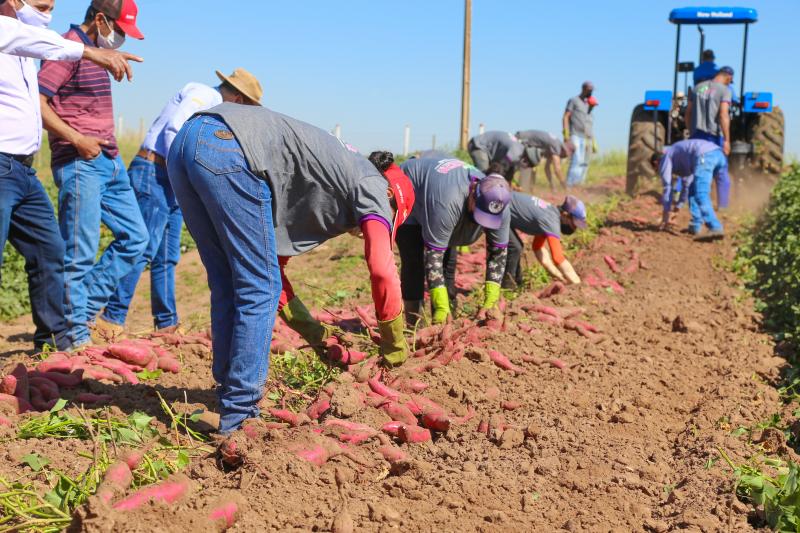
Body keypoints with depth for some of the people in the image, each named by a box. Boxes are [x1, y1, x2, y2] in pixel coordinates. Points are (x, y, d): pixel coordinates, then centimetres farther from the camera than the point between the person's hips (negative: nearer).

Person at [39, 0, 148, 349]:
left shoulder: (97, 52, 18)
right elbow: (37, 102, -19)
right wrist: (77, 140, -20)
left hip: (110, 161, 9)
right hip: (80, 163, -9)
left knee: (134, 236, 11)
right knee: (80, 253, -4)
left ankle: (85, 309, 18)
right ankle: (76, 335, 6)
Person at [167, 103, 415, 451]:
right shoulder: (374, 185, 12)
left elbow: (270, 261, 34)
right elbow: (382, 272, -1)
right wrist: (394, 344, 12)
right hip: (229, 148, -9)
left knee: (228, 285, 17)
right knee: (260, 288, -1)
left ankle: (230, 390, 23)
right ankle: (238, 418, 2)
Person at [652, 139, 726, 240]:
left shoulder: (665, 158, 18)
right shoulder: (679, 154, 42)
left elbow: (667, 187, 13)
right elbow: (687, 182, 51)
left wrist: (666, 214, 18)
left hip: (705, 155, -9)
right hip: (719, 153, 9)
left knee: (701, 196, -16)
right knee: (693, 191, 22)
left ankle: (716, 229, -33)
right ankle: (695, 227, 17)